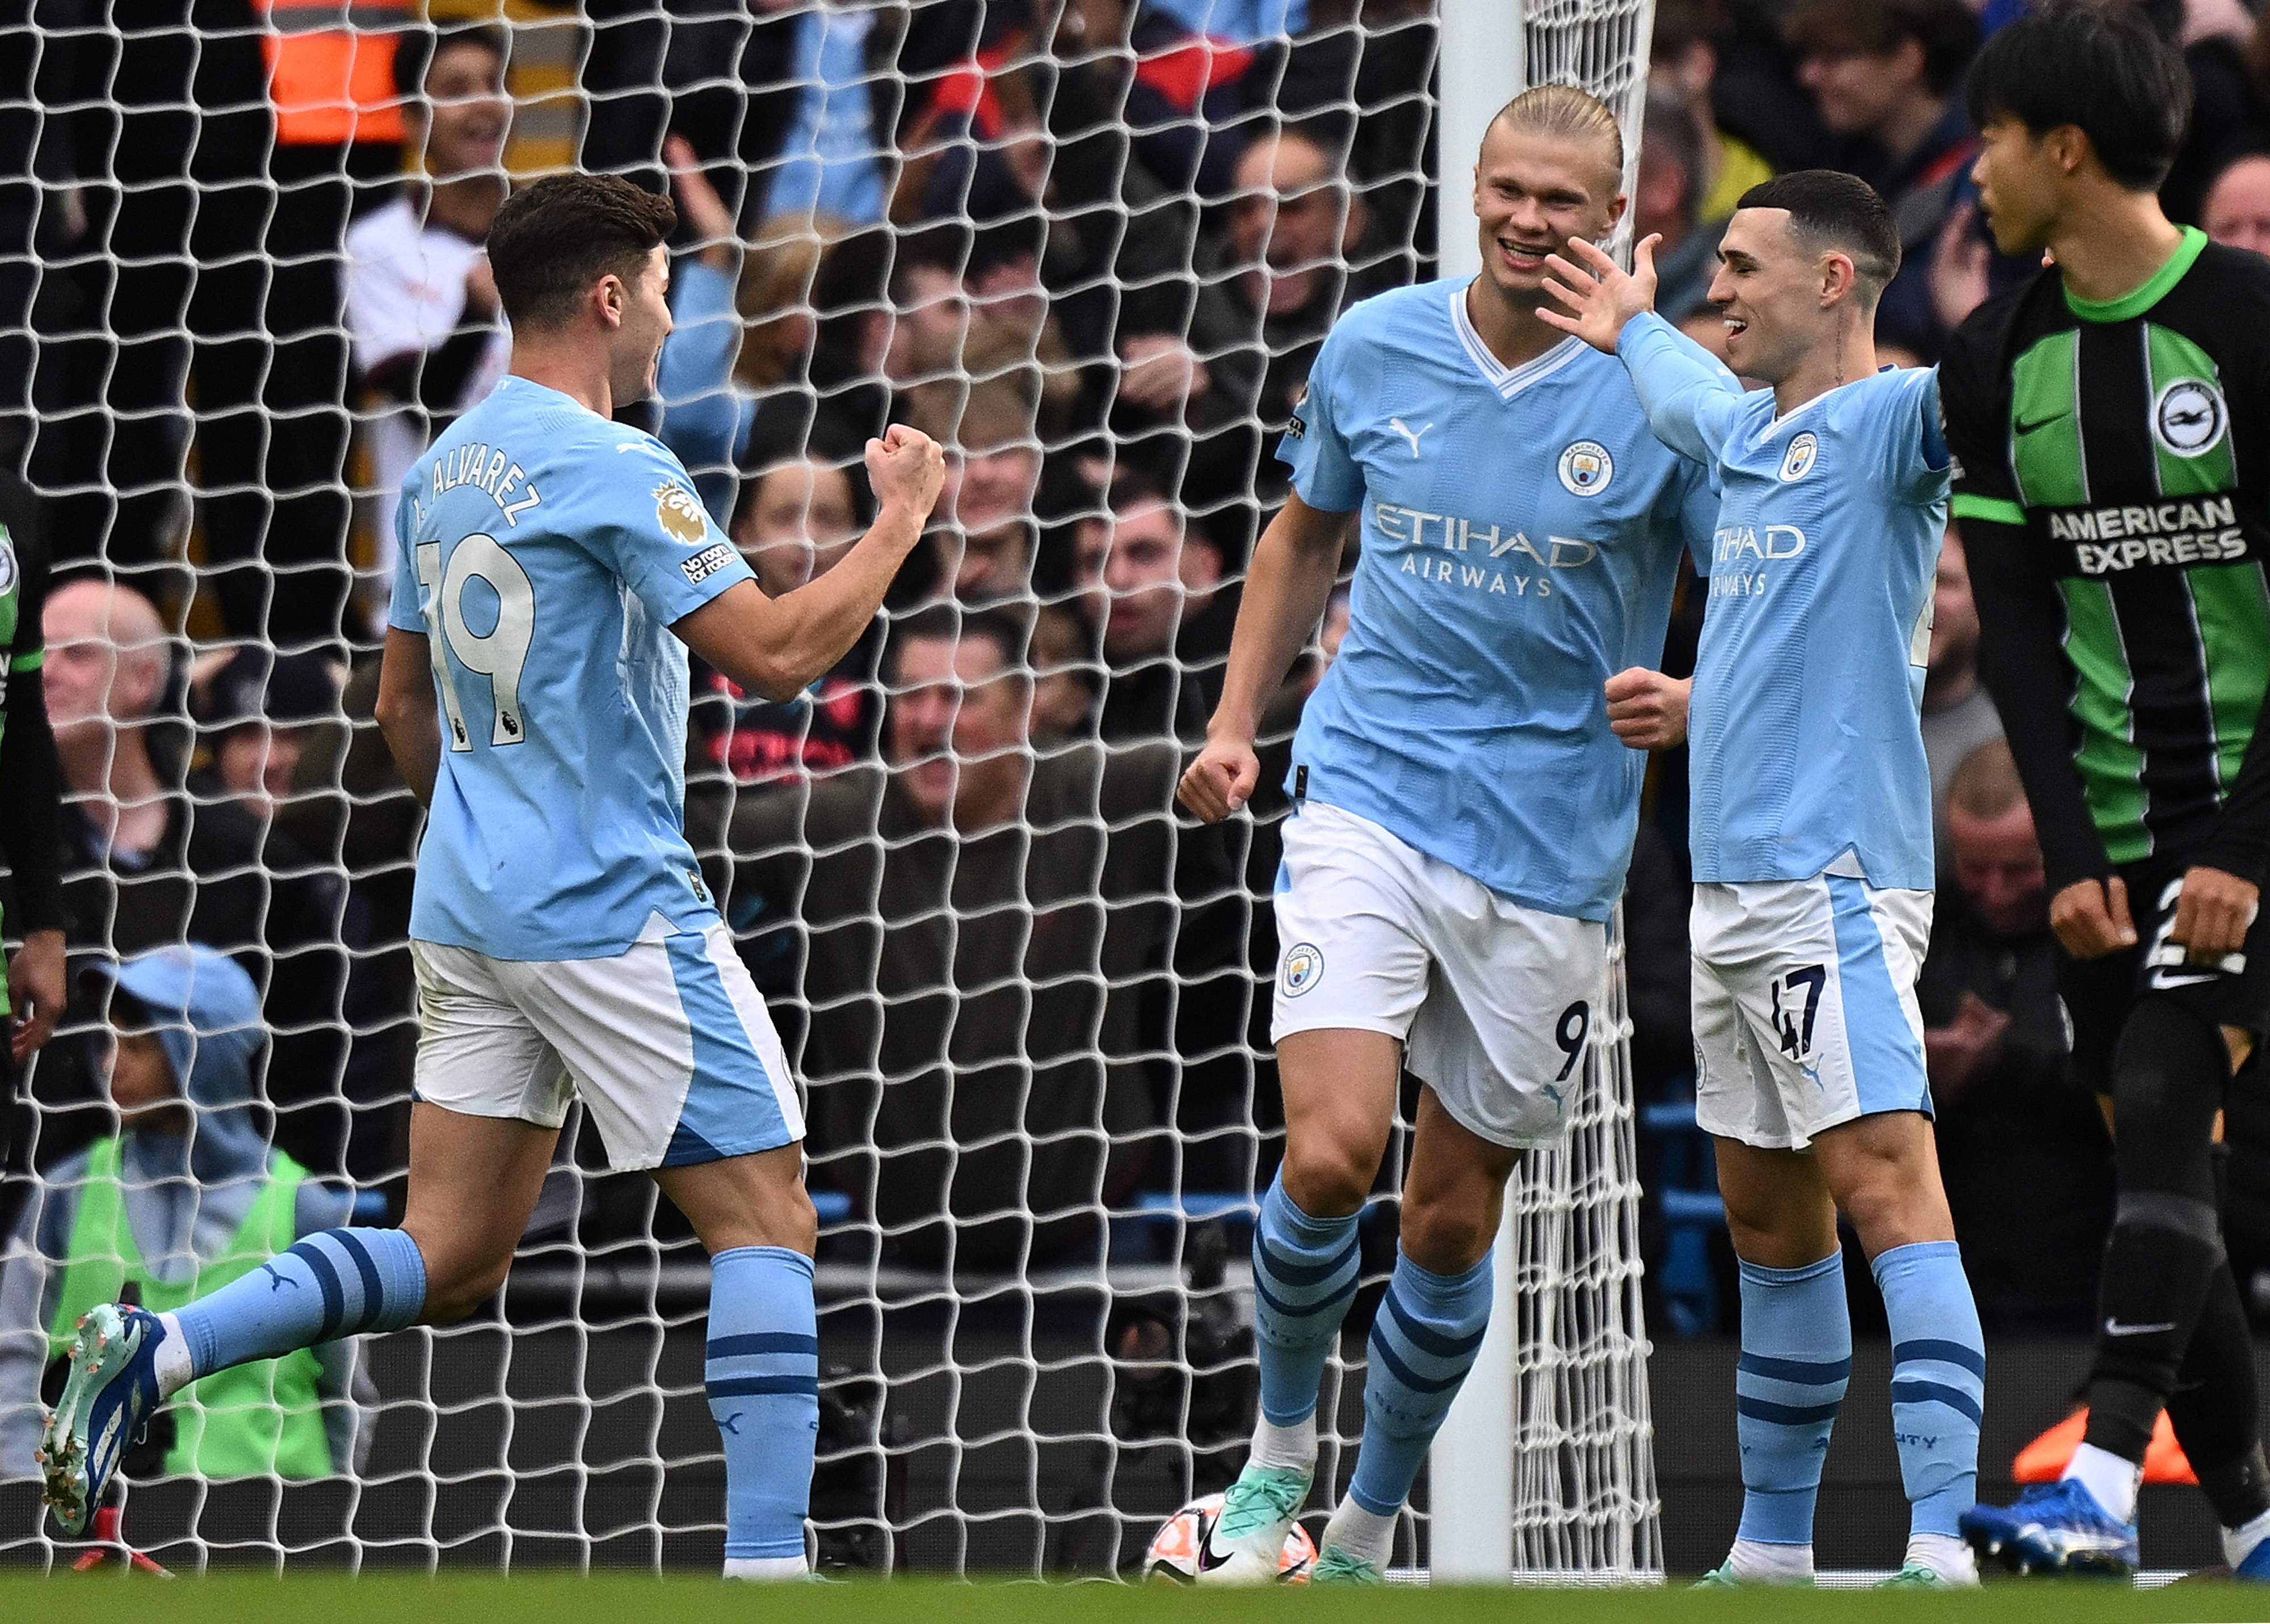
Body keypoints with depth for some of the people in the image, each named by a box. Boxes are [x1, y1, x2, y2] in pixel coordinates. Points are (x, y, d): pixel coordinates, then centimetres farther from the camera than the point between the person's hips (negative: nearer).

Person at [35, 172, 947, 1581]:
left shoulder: (447, 465, 13)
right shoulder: (608, 467, -13)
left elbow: (404, 698, 23)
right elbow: (775, 653, -18)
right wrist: (900, 521, -6)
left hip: (469, 908, 8)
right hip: (614, 910, -8)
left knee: (449, 1264, 9)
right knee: (766, 1215, -3)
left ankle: (154, 1355, -6)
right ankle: (766, 1567, -9)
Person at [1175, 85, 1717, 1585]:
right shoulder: (1377, 349, 2)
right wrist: (1237, 718, 11)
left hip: (1552, 845, 0)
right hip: (1370, 800, 0)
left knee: (1455, 1221, 7)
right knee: (1332, 1152, -19)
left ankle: (1368, 1536, 26)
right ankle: (1280, 1448, 6)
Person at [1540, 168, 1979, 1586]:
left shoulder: (1888, 420, -8)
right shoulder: (1748, 438, 19)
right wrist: (1632, 330, 59)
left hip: (1834, 876, -9)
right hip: (1732, 884, 9)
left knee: (1888, 1188, -18)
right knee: (1771, 1223, 15)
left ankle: (1942, 1551, -27)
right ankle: (1773, 1550, 23)